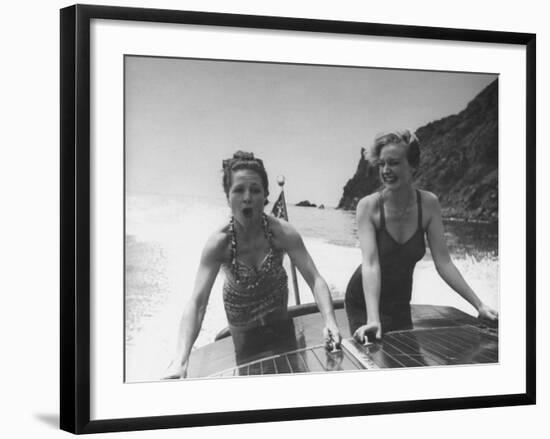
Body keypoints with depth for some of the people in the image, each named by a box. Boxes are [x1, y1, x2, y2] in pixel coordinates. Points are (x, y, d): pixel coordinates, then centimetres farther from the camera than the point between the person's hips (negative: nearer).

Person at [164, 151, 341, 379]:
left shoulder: (283, 233, -31)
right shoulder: (219, 243, -34)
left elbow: (315, 279, -33)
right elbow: (197, 302, -41)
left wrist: (330, 322, -52)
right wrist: (180, 361, -55)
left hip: (277, 312, 1)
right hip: (243, 322, -1)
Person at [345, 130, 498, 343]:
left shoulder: (428, 204, -13)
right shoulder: (368, 206, -21)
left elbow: (443, 262, -11)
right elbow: (370, 264, -31)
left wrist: (479, 305, -17)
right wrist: (373, 320, -43)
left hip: (400, 303, 3)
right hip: (363, 301, -3)